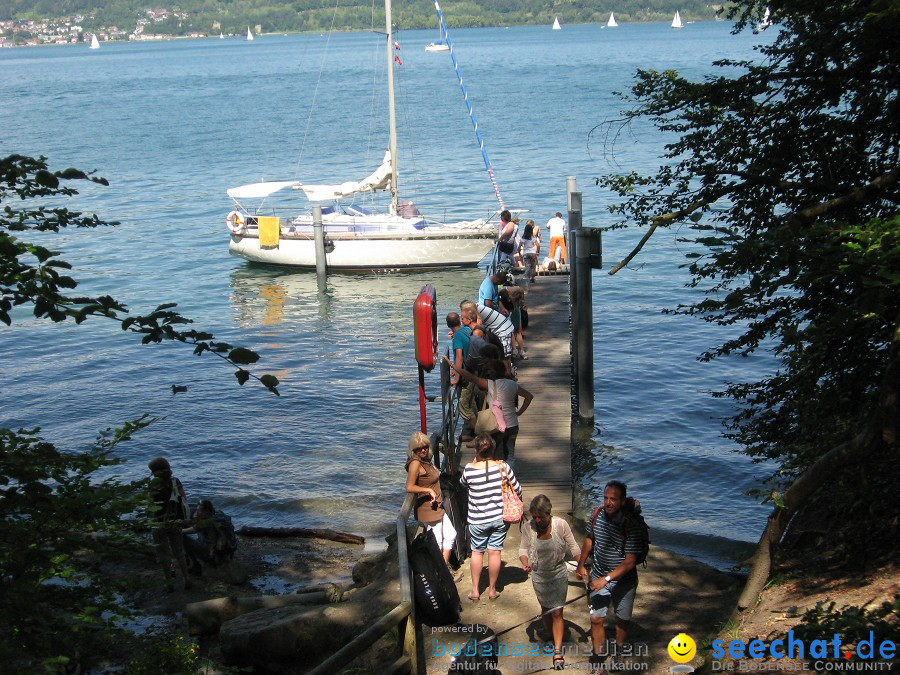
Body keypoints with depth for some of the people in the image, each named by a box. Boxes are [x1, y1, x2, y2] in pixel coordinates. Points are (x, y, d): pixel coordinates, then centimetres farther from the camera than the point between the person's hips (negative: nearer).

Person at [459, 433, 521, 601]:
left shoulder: (469, 469, -15)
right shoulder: (503, 467, -14)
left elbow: (463, 483, 9)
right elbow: (518, 491, -3)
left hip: (477, 520, -1)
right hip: (500, 518, 1)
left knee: (477, 551, 16)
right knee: (495, 552, 12)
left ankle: (475, 590, 22)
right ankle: (492, 590, 23)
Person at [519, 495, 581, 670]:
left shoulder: (561, 525, -18)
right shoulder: (529, 527, -15)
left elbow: (573, 547, -7)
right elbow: (523, 548, -4)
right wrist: (525, 562, -24)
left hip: (558, 575, -2)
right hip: (539, 576, 2)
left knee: (557, 613, -4)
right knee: (545, 609, 18)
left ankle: (557, 652, 0)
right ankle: (552, 638, 40)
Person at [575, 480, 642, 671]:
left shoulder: (630, 525, -26)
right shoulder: (597, 515, -12)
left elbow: (630, 562, -26)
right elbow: (589, 539, 9)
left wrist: (606, 579, -30)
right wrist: (581, 565, 12)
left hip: (623, 581, -3)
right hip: (599, 577, 3)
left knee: (623, 619, 15)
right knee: (596, 619, 0)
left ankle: (618, 650, 40)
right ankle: (597, 658, 14)